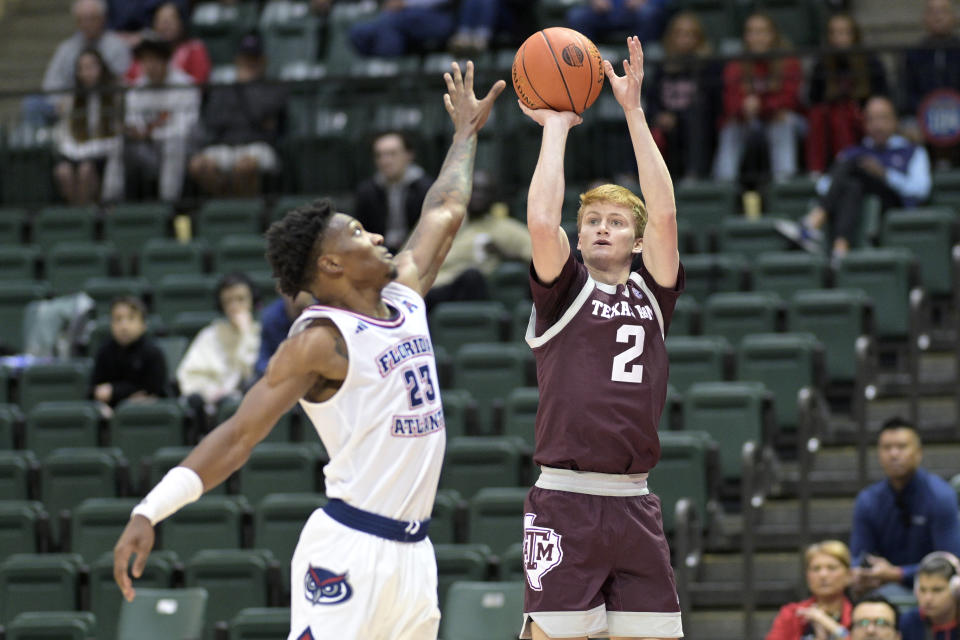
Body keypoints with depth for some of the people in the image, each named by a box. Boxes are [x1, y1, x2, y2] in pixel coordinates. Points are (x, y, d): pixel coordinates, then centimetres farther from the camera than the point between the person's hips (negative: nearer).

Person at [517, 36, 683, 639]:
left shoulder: (651, 293, 14)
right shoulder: (563, 290, 6)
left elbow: (665, 215, 1)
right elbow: (542, 222, -11)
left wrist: (635, 112, 0)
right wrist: (556, 126, 0)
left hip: (635, 506, 4)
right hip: (565, 503, -4)